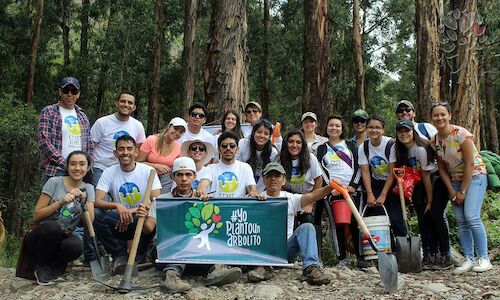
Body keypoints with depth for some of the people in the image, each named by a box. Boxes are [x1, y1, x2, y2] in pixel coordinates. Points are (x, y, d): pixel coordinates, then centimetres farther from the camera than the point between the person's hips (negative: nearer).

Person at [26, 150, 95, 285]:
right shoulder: (55, 182, -4)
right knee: (53, 226, -37)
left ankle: (54, 267, -1)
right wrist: (61, 202, -18)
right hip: (40, 236, -1)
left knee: (76, 246, -35)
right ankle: (42, 267, -9)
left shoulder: (88, 188, 6)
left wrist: (83, 199, -16)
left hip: (62, 239, 1)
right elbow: (37, 216, -6)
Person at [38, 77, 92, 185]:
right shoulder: (48, 112, 2)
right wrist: (66, 164, -13)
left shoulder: (82, 116, 17)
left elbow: (89, 145, 18)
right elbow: (44, 142, -9)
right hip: (55, 172, -4)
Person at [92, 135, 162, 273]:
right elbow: (97, 201, -12)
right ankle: (119, 254, -8)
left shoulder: (148, 171, -5)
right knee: (95, 214, -25)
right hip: (119, 221, 2)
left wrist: (131, 211, -28)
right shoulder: (109, 172, 0)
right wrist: (117, 206, -32)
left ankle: (136, 257, -9)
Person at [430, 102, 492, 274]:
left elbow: (469, 164, -18)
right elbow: (442, 168, 4)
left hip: (475, 175, -5)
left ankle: (484, 259, -7)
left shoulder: (461, 134, -18)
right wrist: (452, 191, -5)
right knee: (461, 220, 0)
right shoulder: (434, 141, -2)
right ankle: (468, 259, 6)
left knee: (471, 216, -17)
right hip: (456, 180, 5)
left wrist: (462, 191, -15)